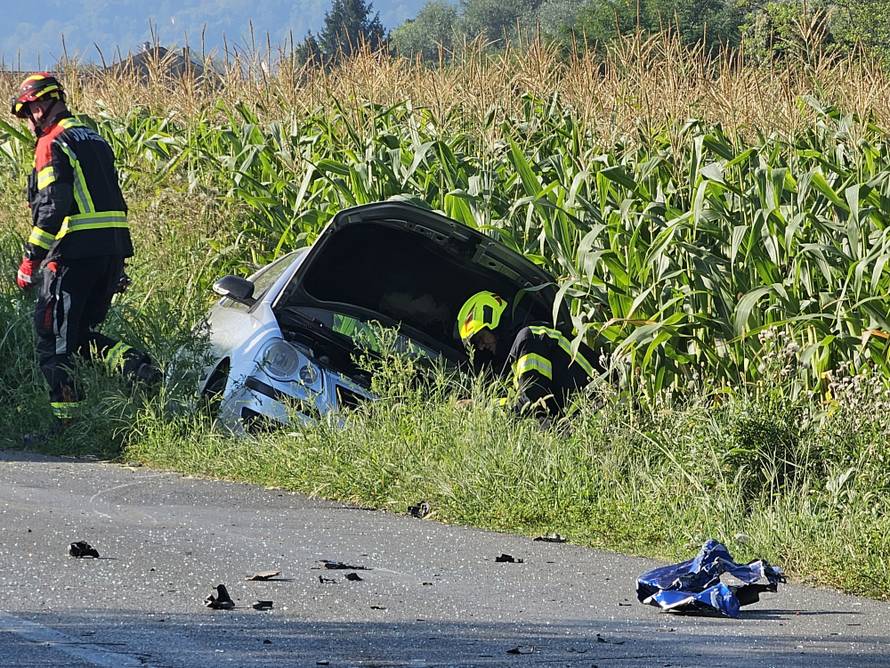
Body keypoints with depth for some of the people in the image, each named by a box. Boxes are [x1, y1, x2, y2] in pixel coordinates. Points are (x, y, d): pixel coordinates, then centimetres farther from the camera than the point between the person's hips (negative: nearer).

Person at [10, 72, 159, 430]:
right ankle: (137, 365, -6)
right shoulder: (95, 140, 20)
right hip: (114, 249, 8)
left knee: (53, 337, 0)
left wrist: (31, 259, -15)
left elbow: (52, 207, -17)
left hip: (75, 252, -8)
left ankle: (63, 416, -3)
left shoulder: (52, 145, -7)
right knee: (81, 333, 16)